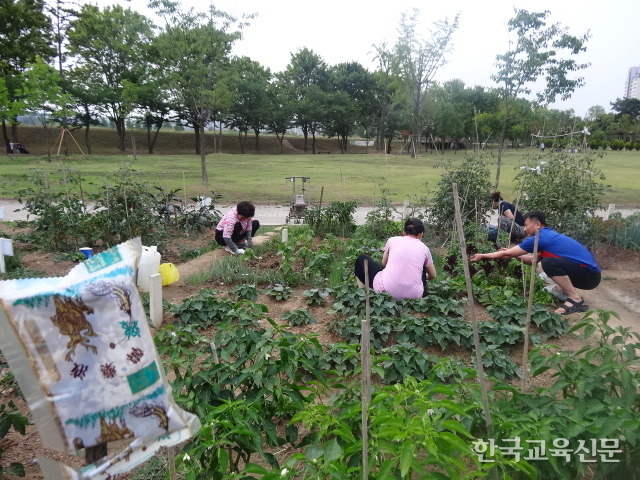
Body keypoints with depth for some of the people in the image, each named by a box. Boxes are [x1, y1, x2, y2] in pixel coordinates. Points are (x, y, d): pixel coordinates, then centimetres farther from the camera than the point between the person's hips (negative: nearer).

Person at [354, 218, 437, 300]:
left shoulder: (392, 240, 10)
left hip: (386, 290, -2)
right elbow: (433, 276, 25)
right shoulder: (424, 248, 12)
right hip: (413, 296, 3)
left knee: (362, 259, 24)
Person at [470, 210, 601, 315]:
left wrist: (482, 256, -1)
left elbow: (507, 253, -11)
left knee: (549, 263, -27)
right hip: (585, 271, 9)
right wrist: (514, 254, 14)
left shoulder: (540, 237, -16)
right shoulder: (548, 235, 11)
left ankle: (576, 300, -13)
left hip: (589, 274, -9)